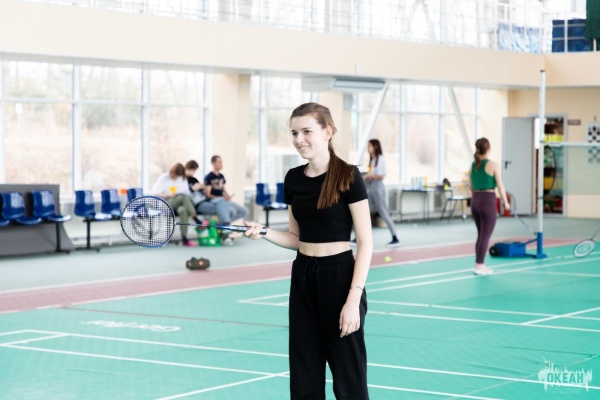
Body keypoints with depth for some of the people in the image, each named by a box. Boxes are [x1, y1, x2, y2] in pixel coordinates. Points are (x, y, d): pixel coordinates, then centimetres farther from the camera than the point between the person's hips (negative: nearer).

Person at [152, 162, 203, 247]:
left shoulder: (183, 179, 15)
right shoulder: (163, 178, 4)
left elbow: (187, 193, 12)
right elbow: (155, 193, -2)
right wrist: (168, 195, -16)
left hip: (179, 204, 4)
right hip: (166, 205, -4)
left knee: (182, 210, -37)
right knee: (183, 197, -35)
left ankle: (184, 239, -43)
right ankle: (196, 221, -40)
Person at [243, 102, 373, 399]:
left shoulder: (348, 176, -11)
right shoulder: (293, 179, 7)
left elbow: (365, 243, -12)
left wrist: (353, 298, -19)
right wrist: (264, 233, -5)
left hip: (339, 276, -6)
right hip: (302, 278, 6)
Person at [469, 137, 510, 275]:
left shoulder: (472, 166, 7)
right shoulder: (493, 165, -10)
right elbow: (500, 186, -7)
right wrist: (505, 202, 5)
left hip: (475, 201, 6)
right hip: (488, 201, -6)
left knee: (481, 235, 16)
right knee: (485, 236, -1)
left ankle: (479, 264, 18)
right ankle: (479, 266, -3)